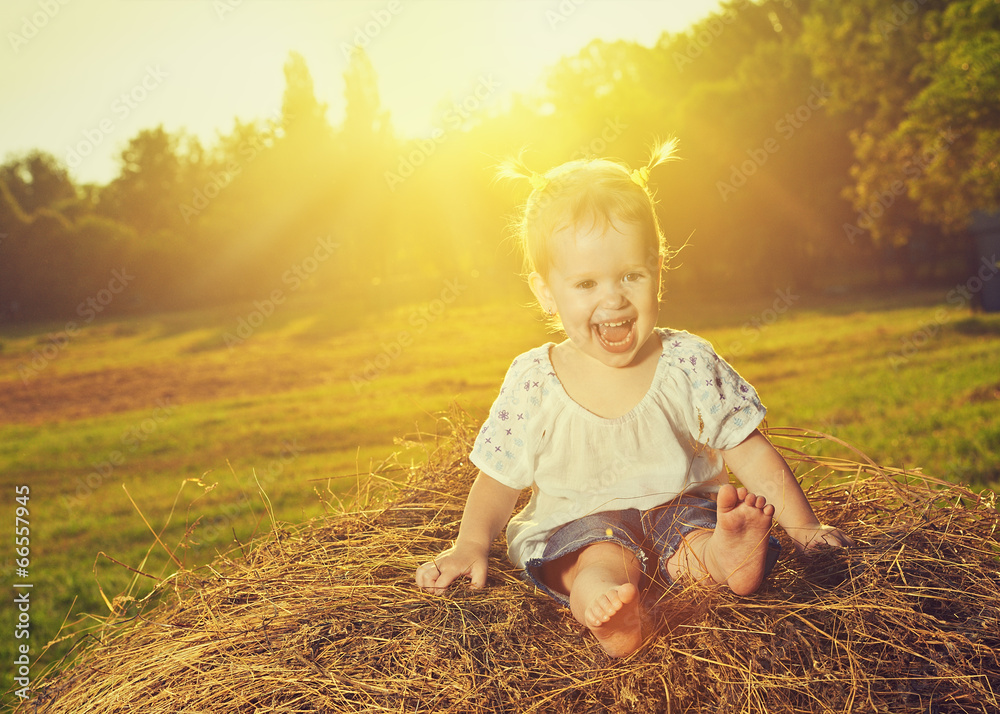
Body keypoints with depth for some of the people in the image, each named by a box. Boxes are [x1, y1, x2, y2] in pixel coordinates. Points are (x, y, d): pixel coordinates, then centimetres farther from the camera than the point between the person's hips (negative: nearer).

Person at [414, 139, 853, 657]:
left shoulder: (689, 363, -6)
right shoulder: (533, 382, -7)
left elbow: (750, 453, 1)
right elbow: (499, 481, 4)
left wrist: (802, 526, -5)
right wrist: (470, 547, -8)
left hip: (680, 506, 2)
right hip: (582, 520, -1)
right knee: (600, 560, -35)